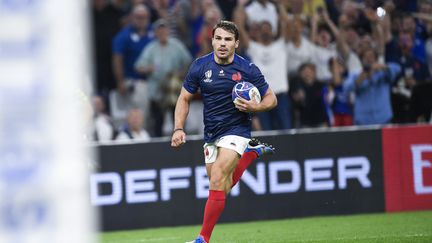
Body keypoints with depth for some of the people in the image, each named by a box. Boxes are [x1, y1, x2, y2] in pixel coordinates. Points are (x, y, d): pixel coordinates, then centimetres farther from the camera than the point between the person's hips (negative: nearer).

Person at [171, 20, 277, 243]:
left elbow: (271, 99, -2)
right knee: (222, 189, 12)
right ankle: (251, 152, 37)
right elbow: (184, 99, 5)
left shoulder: (248, 70, -12)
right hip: (211, 135, 5)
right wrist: (178, 129, -7)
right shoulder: (200, 66, -5)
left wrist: (254, 107, -22)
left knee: (217, 181, -20)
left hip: (236, 130, -5)